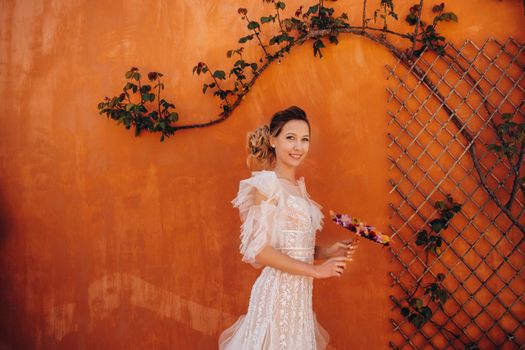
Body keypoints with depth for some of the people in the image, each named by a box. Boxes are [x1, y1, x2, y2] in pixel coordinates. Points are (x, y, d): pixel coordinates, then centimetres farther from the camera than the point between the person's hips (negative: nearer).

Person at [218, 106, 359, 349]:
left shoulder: (298, 185, 12)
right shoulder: (267, 183, -12)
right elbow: (258, 250, -19)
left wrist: (329, 251, 0)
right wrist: (316, 270, -15)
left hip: (299, 290, 8)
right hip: (278, 289, -7)